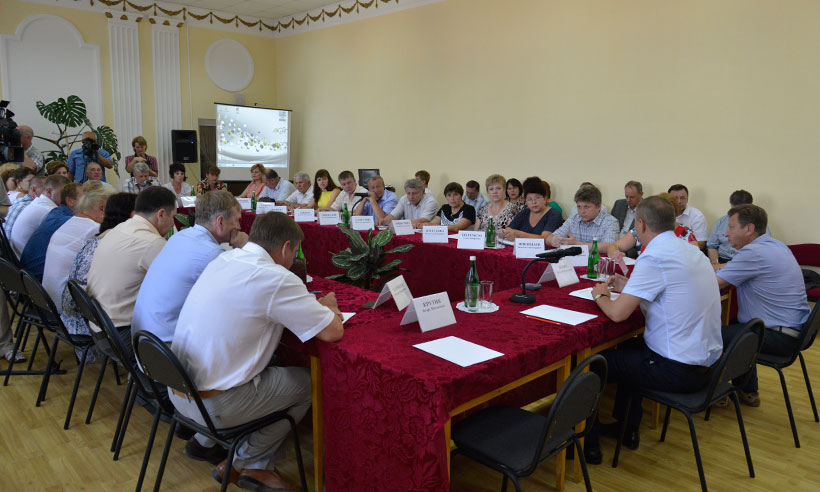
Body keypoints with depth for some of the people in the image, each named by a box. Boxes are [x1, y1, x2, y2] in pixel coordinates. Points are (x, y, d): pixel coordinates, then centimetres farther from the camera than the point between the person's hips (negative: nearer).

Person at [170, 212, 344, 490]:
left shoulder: (223, 260, 4)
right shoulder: (277, 279, -20)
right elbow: (333, 332, -16)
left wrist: (314, 305, 14)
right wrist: (329, 308, 7)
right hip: (212, 404, -8)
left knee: (270, 363, 23)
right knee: (307, 382, 8)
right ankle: (249, 464, 19)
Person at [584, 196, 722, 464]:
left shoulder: (654, 259, -22)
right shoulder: (692, 251, 5)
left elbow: (618, 313, -22)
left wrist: (601, 295, -2)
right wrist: (629, 287, 15)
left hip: (680, 370, -9)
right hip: (706, 359, 9)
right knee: (629, 347, 31)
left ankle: (588, 443, 18)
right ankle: (627, 429, 37)